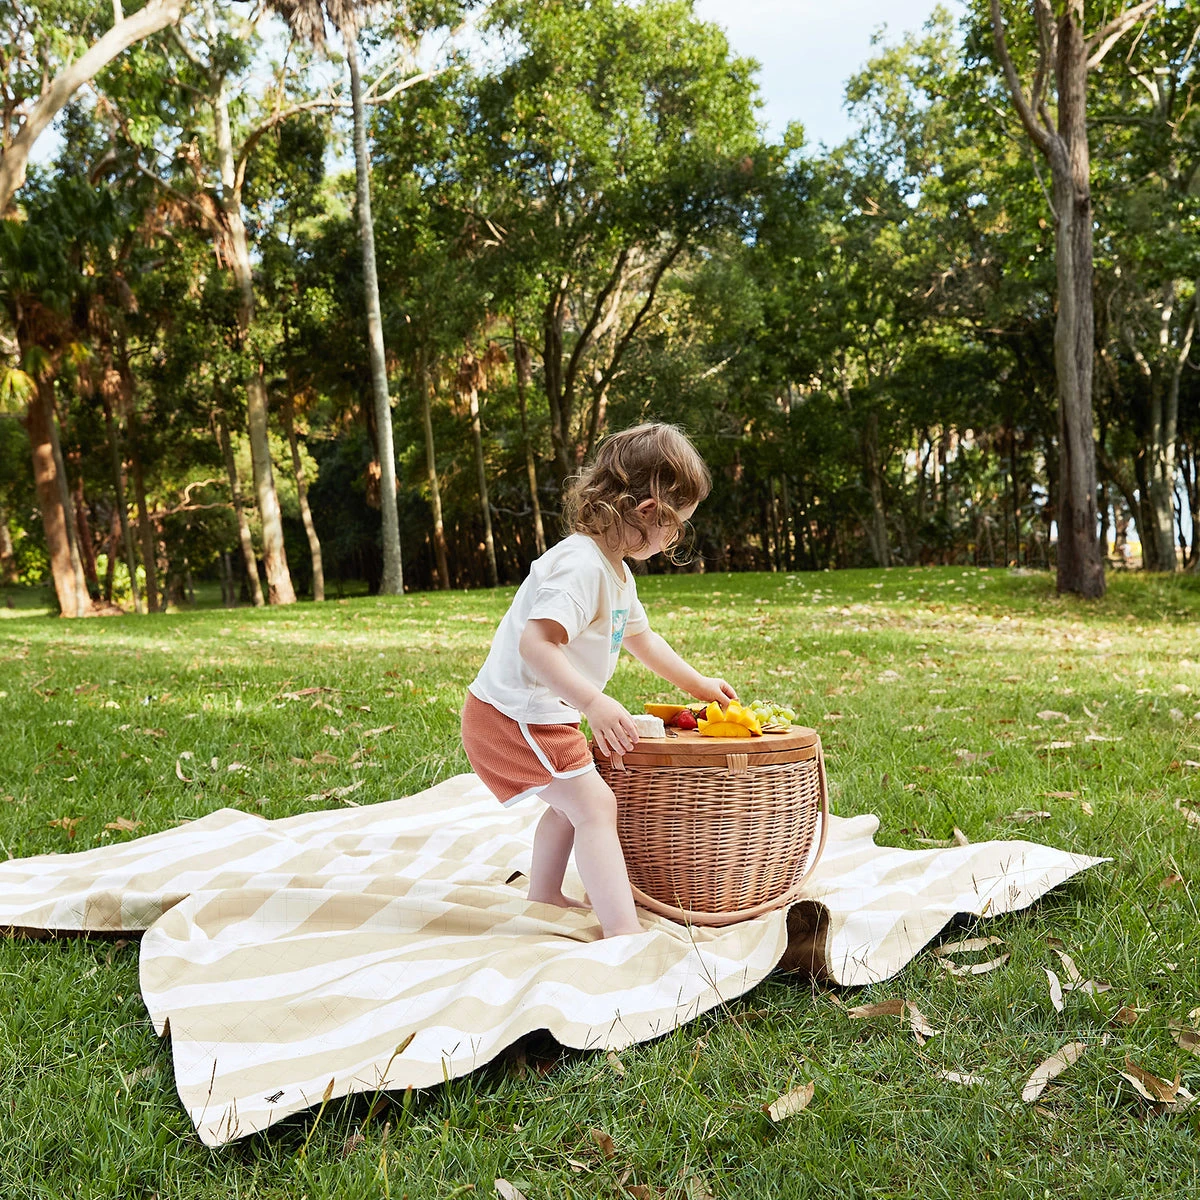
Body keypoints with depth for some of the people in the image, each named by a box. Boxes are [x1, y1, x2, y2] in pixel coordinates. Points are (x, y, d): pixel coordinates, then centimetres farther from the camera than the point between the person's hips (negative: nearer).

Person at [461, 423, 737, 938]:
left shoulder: (615, 572, 12)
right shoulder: (580, 565, -23)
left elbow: (639, 636, 28)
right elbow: (535, 643, -35)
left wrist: (697, 683, 32)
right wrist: (595, 704, -41)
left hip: (532, 713, 11)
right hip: (515, 715, -11)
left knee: (568, 805, 24)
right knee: (595, 805, -14)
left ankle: (543, 900, 39)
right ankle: (623, 930, -16)